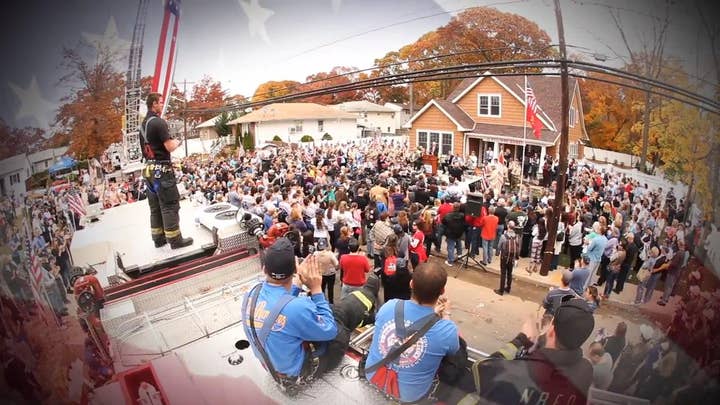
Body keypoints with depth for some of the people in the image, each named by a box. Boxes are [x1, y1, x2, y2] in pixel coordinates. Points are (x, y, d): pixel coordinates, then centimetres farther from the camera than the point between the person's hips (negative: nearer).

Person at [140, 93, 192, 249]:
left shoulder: (143, 124, 13)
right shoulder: (159, 122, -14)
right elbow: (170, 147, -17)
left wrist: (171, 142, 17)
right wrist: (176, 142, 2)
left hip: (149, 168, 9)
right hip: (162, 169, -9)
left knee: (155, 206, 12)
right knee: (170, 205, -4)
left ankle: (159, 238, 19)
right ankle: (175, 239, 1)